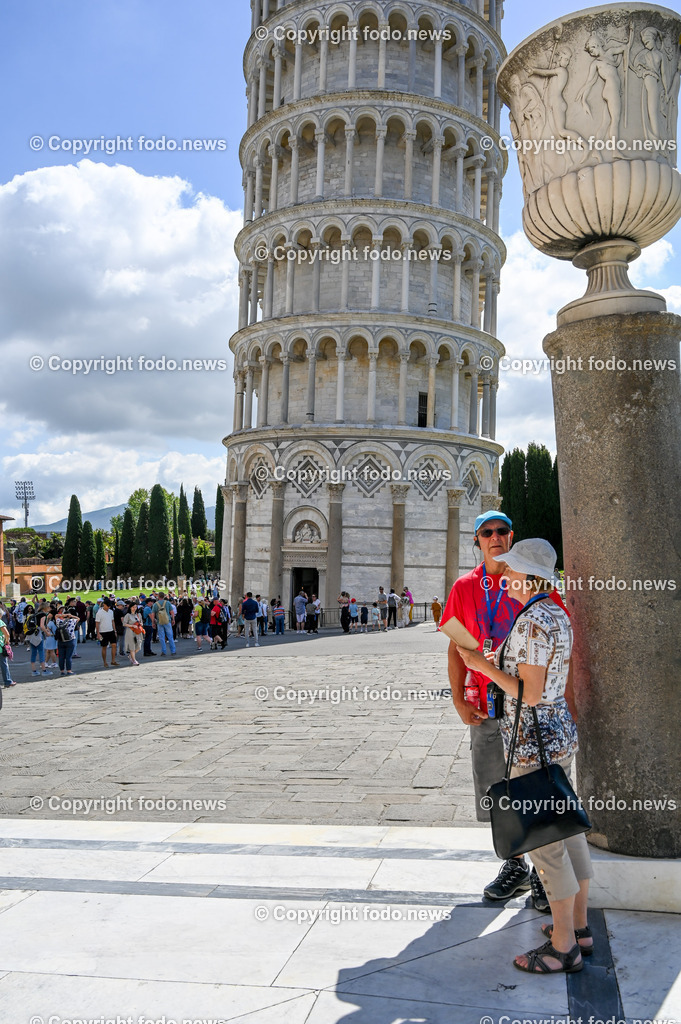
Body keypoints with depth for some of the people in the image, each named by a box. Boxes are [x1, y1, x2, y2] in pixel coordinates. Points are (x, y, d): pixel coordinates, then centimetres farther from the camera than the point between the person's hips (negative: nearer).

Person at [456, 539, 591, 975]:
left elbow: (530, 694, -22)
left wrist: (485, 666, -14)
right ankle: (579, 927, 29)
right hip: (561, 731, 10)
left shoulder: (533, 622, -21)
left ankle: (563, 947, 10)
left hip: (534, 741, -10)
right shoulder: (558, 615, 8)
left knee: (544, 841, 0)